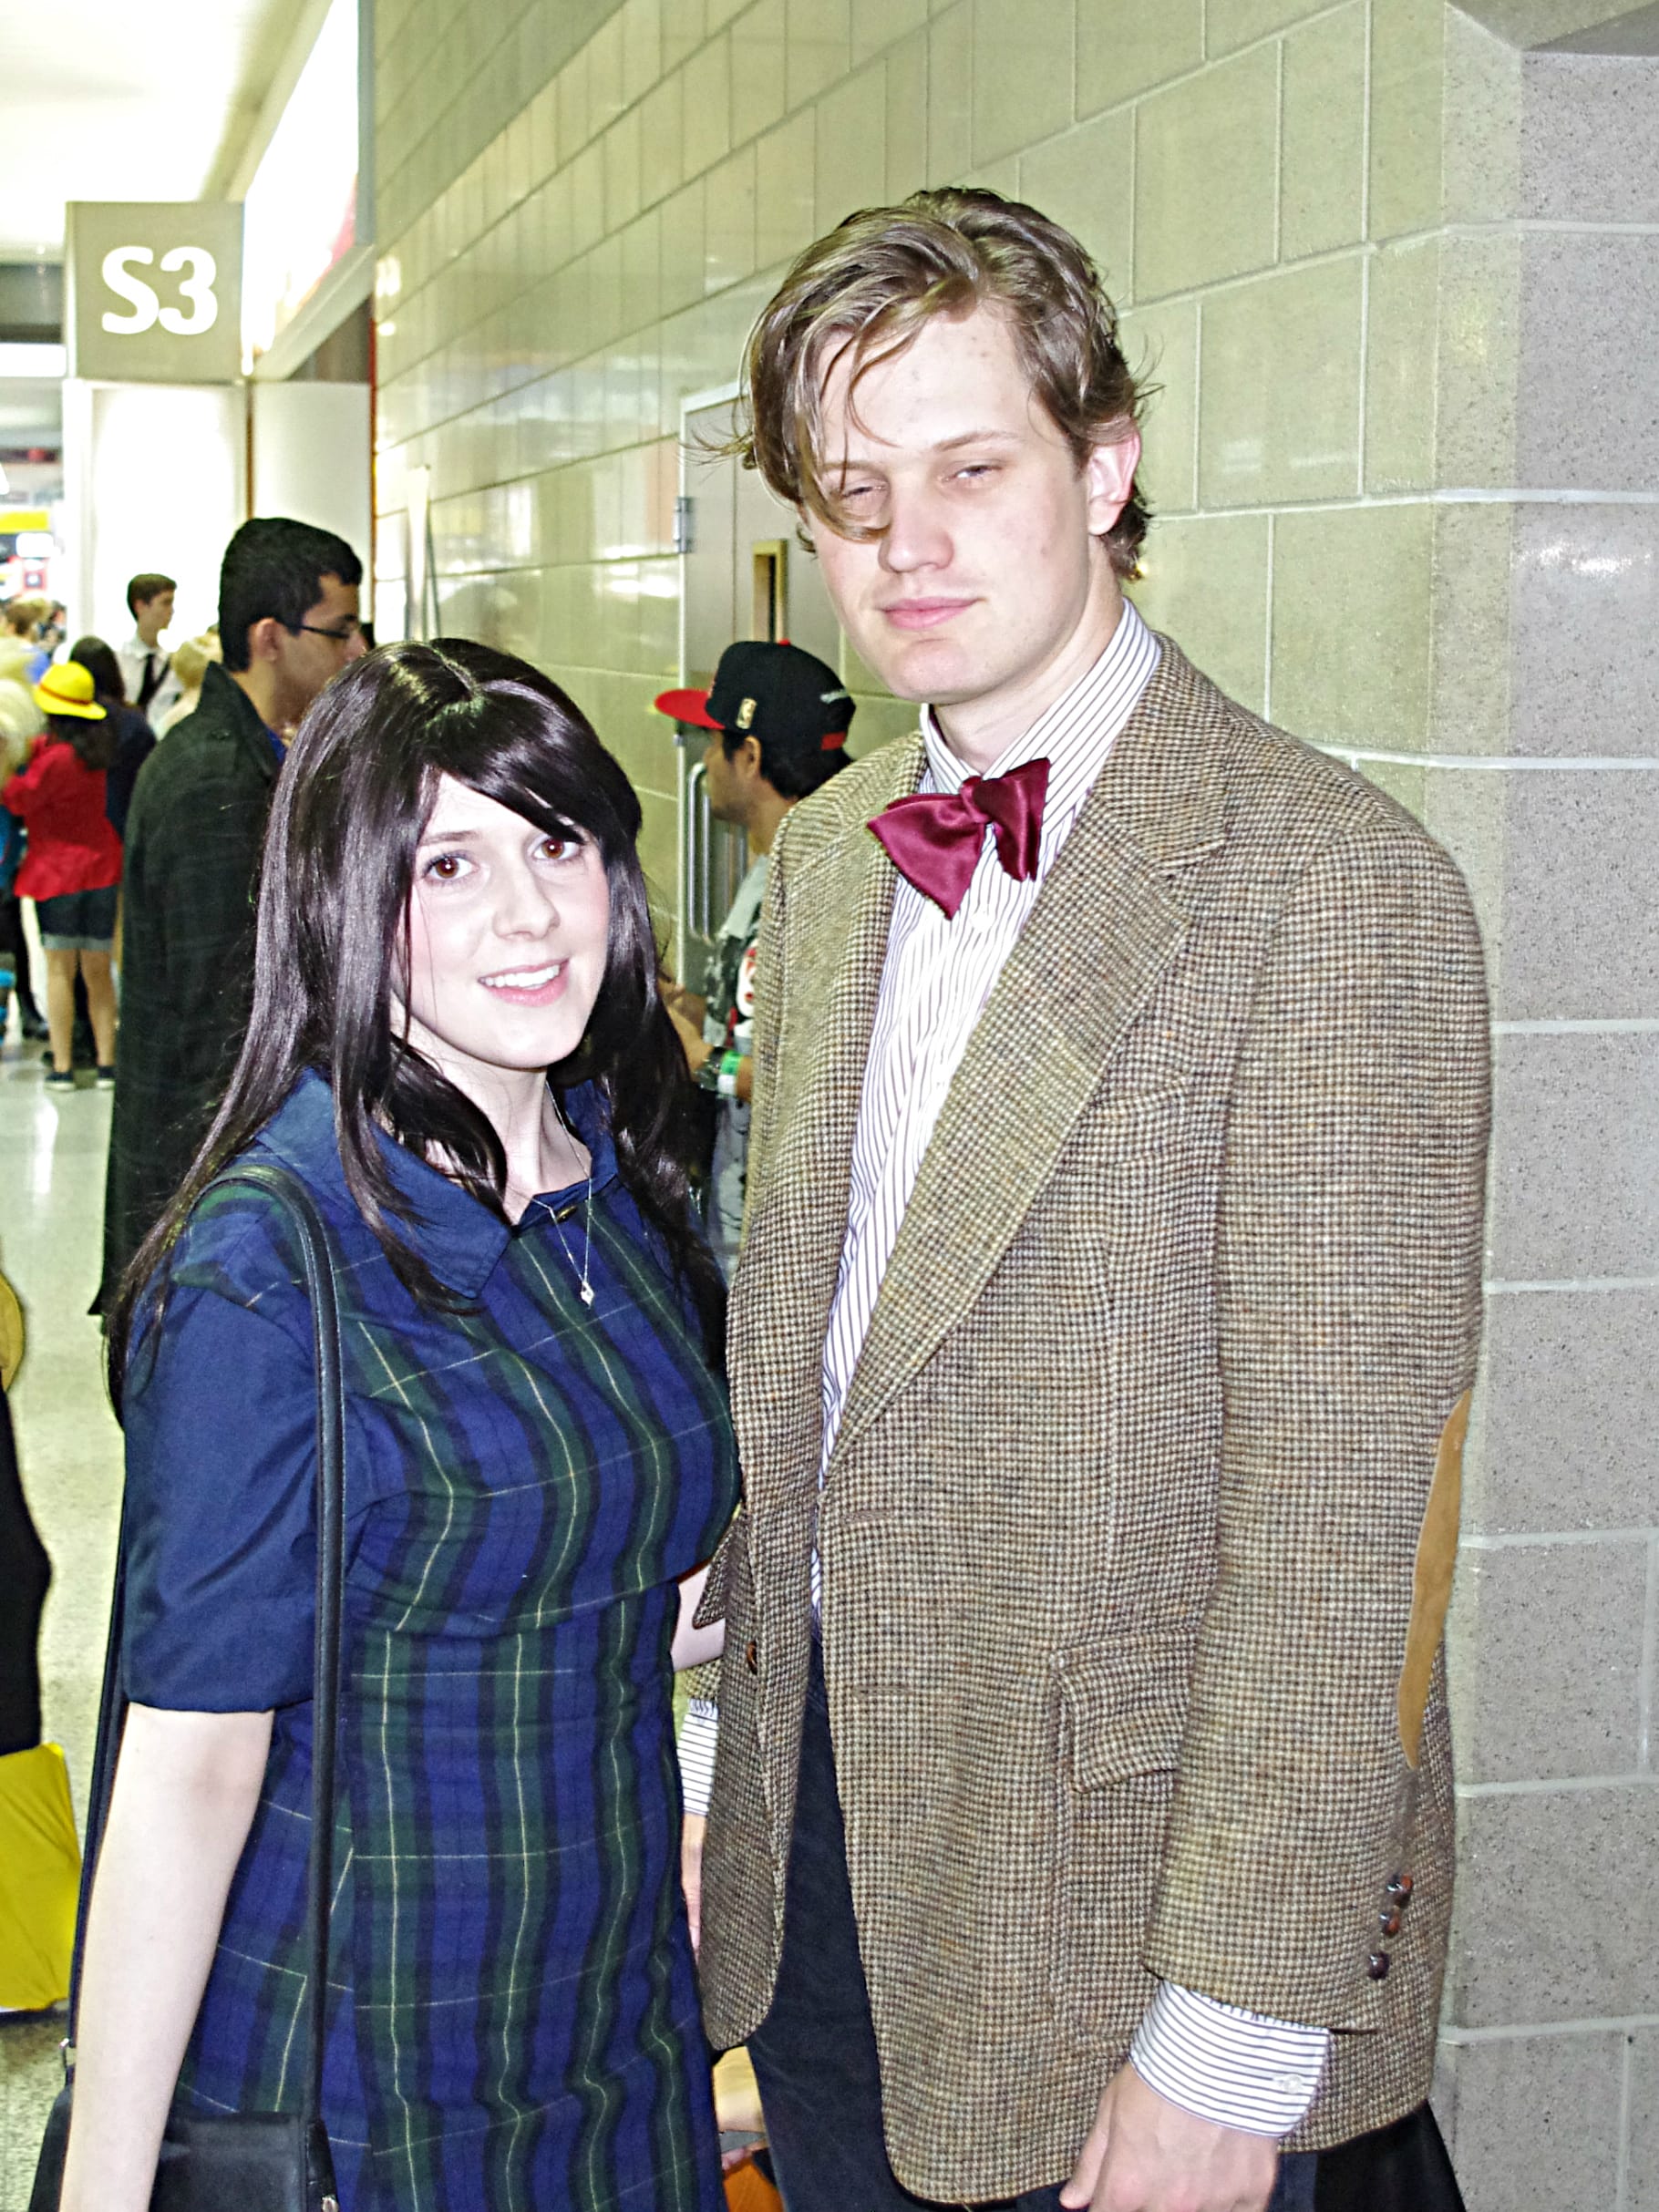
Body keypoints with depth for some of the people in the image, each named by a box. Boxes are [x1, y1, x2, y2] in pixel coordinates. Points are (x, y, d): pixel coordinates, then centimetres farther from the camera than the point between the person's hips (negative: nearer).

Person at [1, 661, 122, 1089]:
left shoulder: (57, 758, -19)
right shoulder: (92, 749, 5)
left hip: (59, 870, -6)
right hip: (101, 865, 6)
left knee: (59, 969, 0)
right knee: (98, 970, 9)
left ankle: (62, 1066, -1)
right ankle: (106, 1062, 8)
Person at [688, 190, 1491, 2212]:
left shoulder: (1330, 883, -18)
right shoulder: (829, 854, 6)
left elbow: (1331, 1521, -20)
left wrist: (1230, 2043, -19)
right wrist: (721, 1778, 10)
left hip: (1110, 1878, -6)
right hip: (817, 1817, 7)